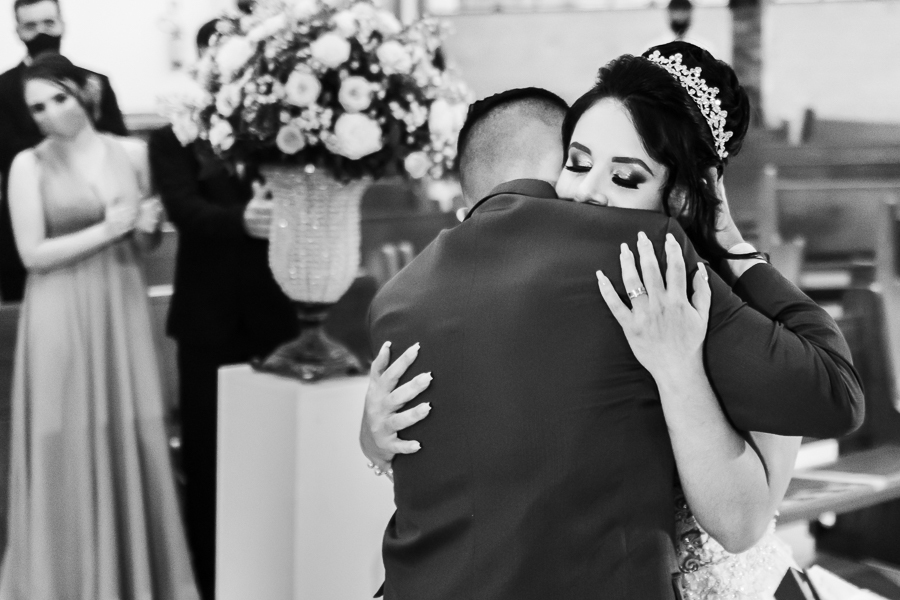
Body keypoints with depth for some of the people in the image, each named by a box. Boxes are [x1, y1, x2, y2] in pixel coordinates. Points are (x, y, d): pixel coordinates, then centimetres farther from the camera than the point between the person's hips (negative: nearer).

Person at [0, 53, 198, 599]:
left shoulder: (133, 152, 6)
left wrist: (147, 229, -6)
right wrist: (106, 230, -12)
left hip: (124, 311, 3)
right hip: (62, 319, -3)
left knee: (133, 440, 6)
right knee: (70, 445, 1)